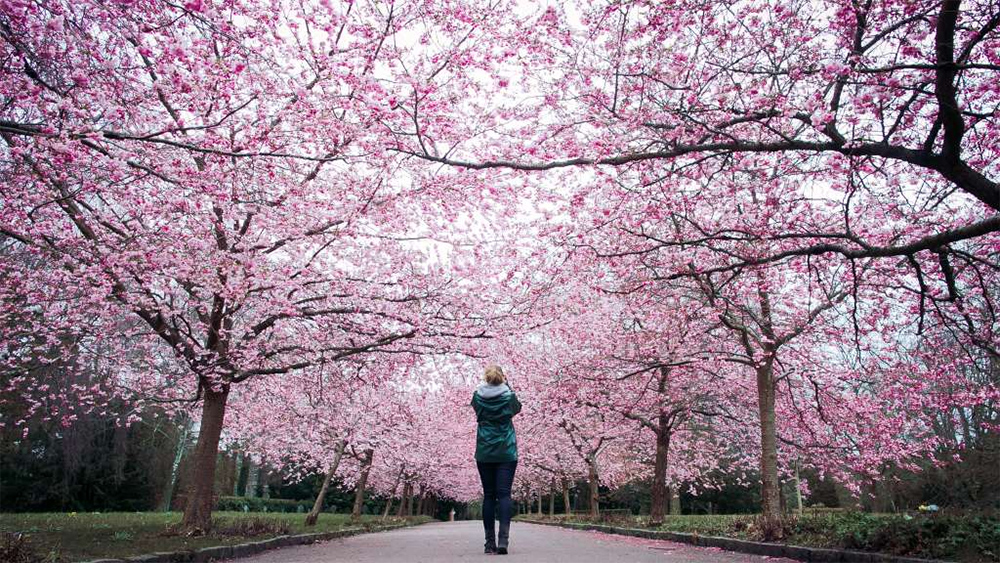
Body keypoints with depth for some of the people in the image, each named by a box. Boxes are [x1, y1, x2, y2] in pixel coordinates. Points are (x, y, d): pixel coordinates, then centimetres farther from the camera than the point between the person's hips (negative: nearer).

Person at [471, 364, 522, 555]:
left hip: (484, 453, 1)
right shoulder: (509, 396, -4)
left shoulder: (478, 396, -2)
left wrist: (486, 384, 17)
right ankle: (503, 539, -17)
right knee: (504, 494, -3)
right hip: (506, 452, -1)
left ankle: (490, 542, 5)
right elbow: (517, 408, 18)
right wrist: (507, 387, 20)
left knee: (488, 496, 6)